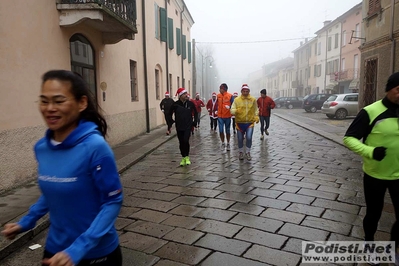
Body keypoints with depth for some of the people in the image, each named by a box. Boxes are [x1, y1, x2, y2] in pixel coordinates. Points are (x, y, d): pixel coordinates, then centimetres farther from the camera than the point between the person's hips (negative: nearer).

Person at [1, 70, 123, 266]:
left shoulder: (95, 146, -24)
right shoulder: (41, 148, -5)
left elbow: (112, 201, -19)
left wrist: (78, 250, -23)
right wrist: (26, 222, 3)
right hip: (55, 250, 5)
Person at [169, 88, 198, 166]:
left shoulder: (190, 103, -4)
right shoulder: (175, 104, -6)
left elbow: (195, 113, 11)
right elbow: (169, 114, 8)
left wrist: (194, 122, 6)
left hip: (188, 126, -1)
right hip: (179, 127, 1)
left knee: (186, 141, -15)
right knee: (181, 143, 8)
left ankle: (187, 157, 3)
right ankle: (183, 158, 24)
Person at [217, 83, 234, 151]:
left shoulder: (230, 96, -10)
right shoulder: (218, 96, 1)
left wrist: (229, 107, -28)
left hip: (228, 116, -2)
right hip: (220, 116, 2)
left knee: (227, 131, 11)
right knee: (221, 131, -1)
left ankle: (228, 144, 26)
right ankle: (223, 143, 18)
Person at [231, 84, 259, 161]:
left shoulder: (253, 99, 3)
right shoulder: (236, 99, -2)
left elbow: (256, 110, 14)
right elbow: (232, 110, -6)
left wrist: (256, 117, -1)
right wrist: (236, 111, -27)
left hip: (250, 122, 0)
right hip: (240, 123, 0)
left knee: (249, 138, -9)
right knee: (240, 139, 9)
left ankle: (248, 152, 14)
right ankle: (241, 152, 31)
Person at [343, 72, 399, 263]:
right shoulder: (371, 112, -17)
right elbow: (349, 138, -15)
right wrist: (370, 151, -30)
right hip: (374, 175, -3)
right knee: (373, 213, 14)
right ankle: (368, 243, 41)